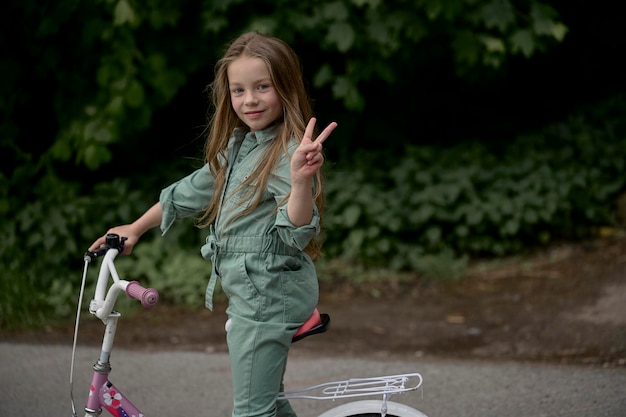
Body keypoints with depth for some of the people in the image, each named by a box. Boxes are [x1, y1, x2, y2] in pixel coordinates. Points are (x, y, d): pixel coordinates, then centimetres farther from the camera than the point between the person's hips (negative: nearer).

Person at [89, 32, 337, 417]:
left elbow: (296, 234, -28)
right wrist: (135, 229, 29)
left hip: (269, 295, -9)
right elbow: (192, 191, 23)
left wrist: (301, 180, -46)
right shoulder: (237, 146, 10)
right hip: (251, 294, 9)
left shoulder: (289, 153, -19)